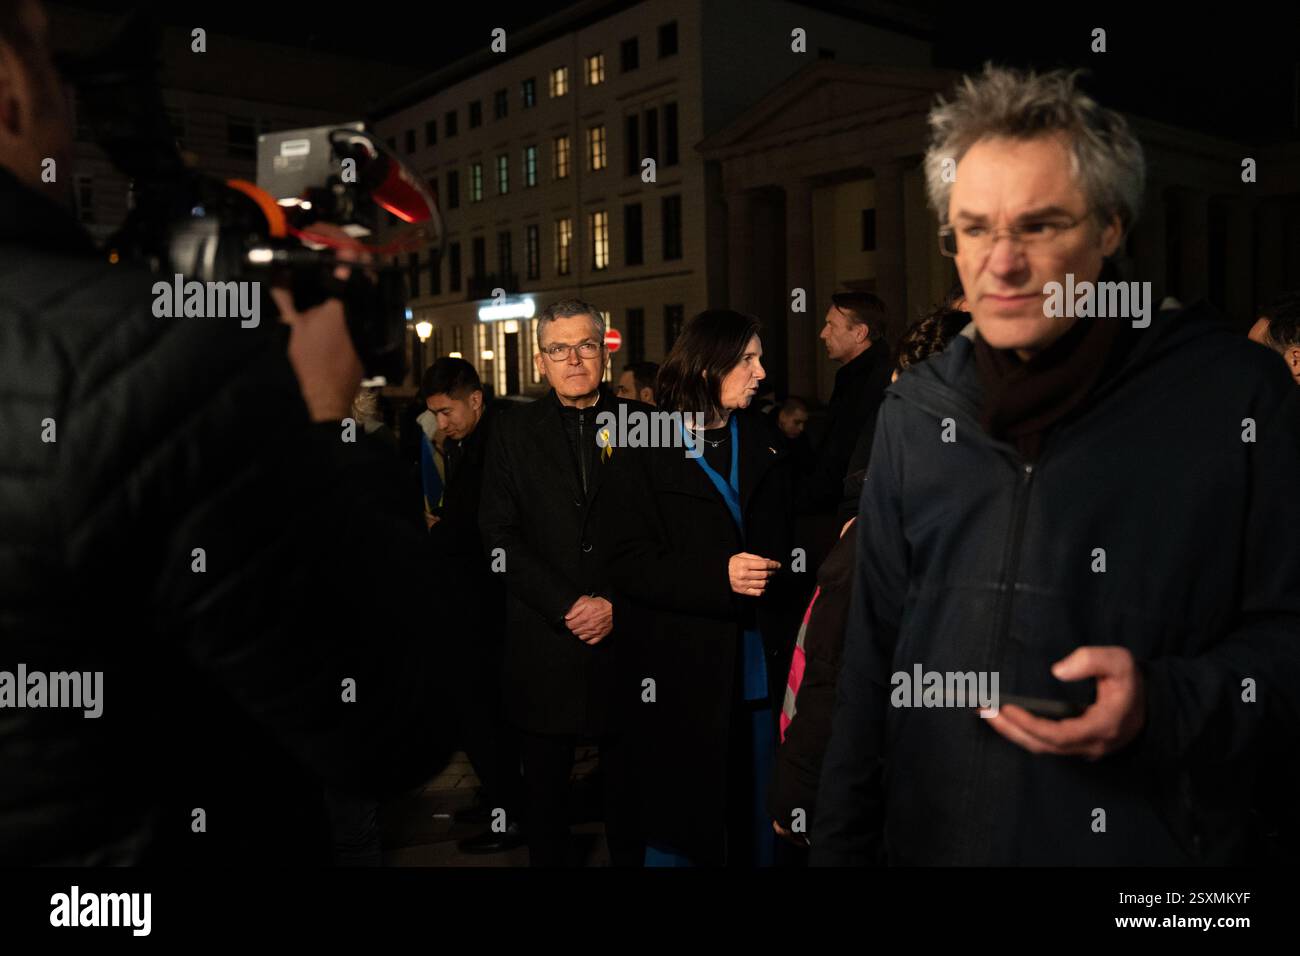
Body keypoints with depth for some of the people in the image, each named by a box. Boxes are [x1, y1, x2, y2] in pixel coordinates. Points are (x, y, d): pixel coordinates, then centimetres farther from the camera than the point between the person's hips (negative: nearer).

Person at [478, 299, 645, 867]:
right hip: (544, 643, 1)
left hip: (625, 634, 0)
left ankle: (630, 856, 27)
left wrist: (616, 604, -9)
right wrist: (565, 606, -10)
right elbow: (500, 537, -1)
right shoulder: (515, 433, 6)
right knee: (545, 784, 11)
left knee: (628, 779, 9)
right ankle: (548, 858, 29)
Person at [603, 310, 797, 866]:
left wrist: (774, 573, -5)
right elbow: (628, 563, -10)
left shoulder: (761, 446, 14)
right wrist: (717, 578, -20)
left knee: (759, 821, 11)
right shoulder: (645, 453, -2)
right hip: (682, 673, -4)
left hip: (759, 668, 4)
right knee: (680, 826, 6)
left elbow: (783, 546, 16)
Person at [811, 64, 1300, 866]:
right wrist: (840, 849, 7)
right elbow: (872, 658, 6)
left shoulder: (1234, 394, -9)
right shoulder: (917, 411, 2)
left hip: (1146, 840, -3)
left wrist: (1164, 704, -23)